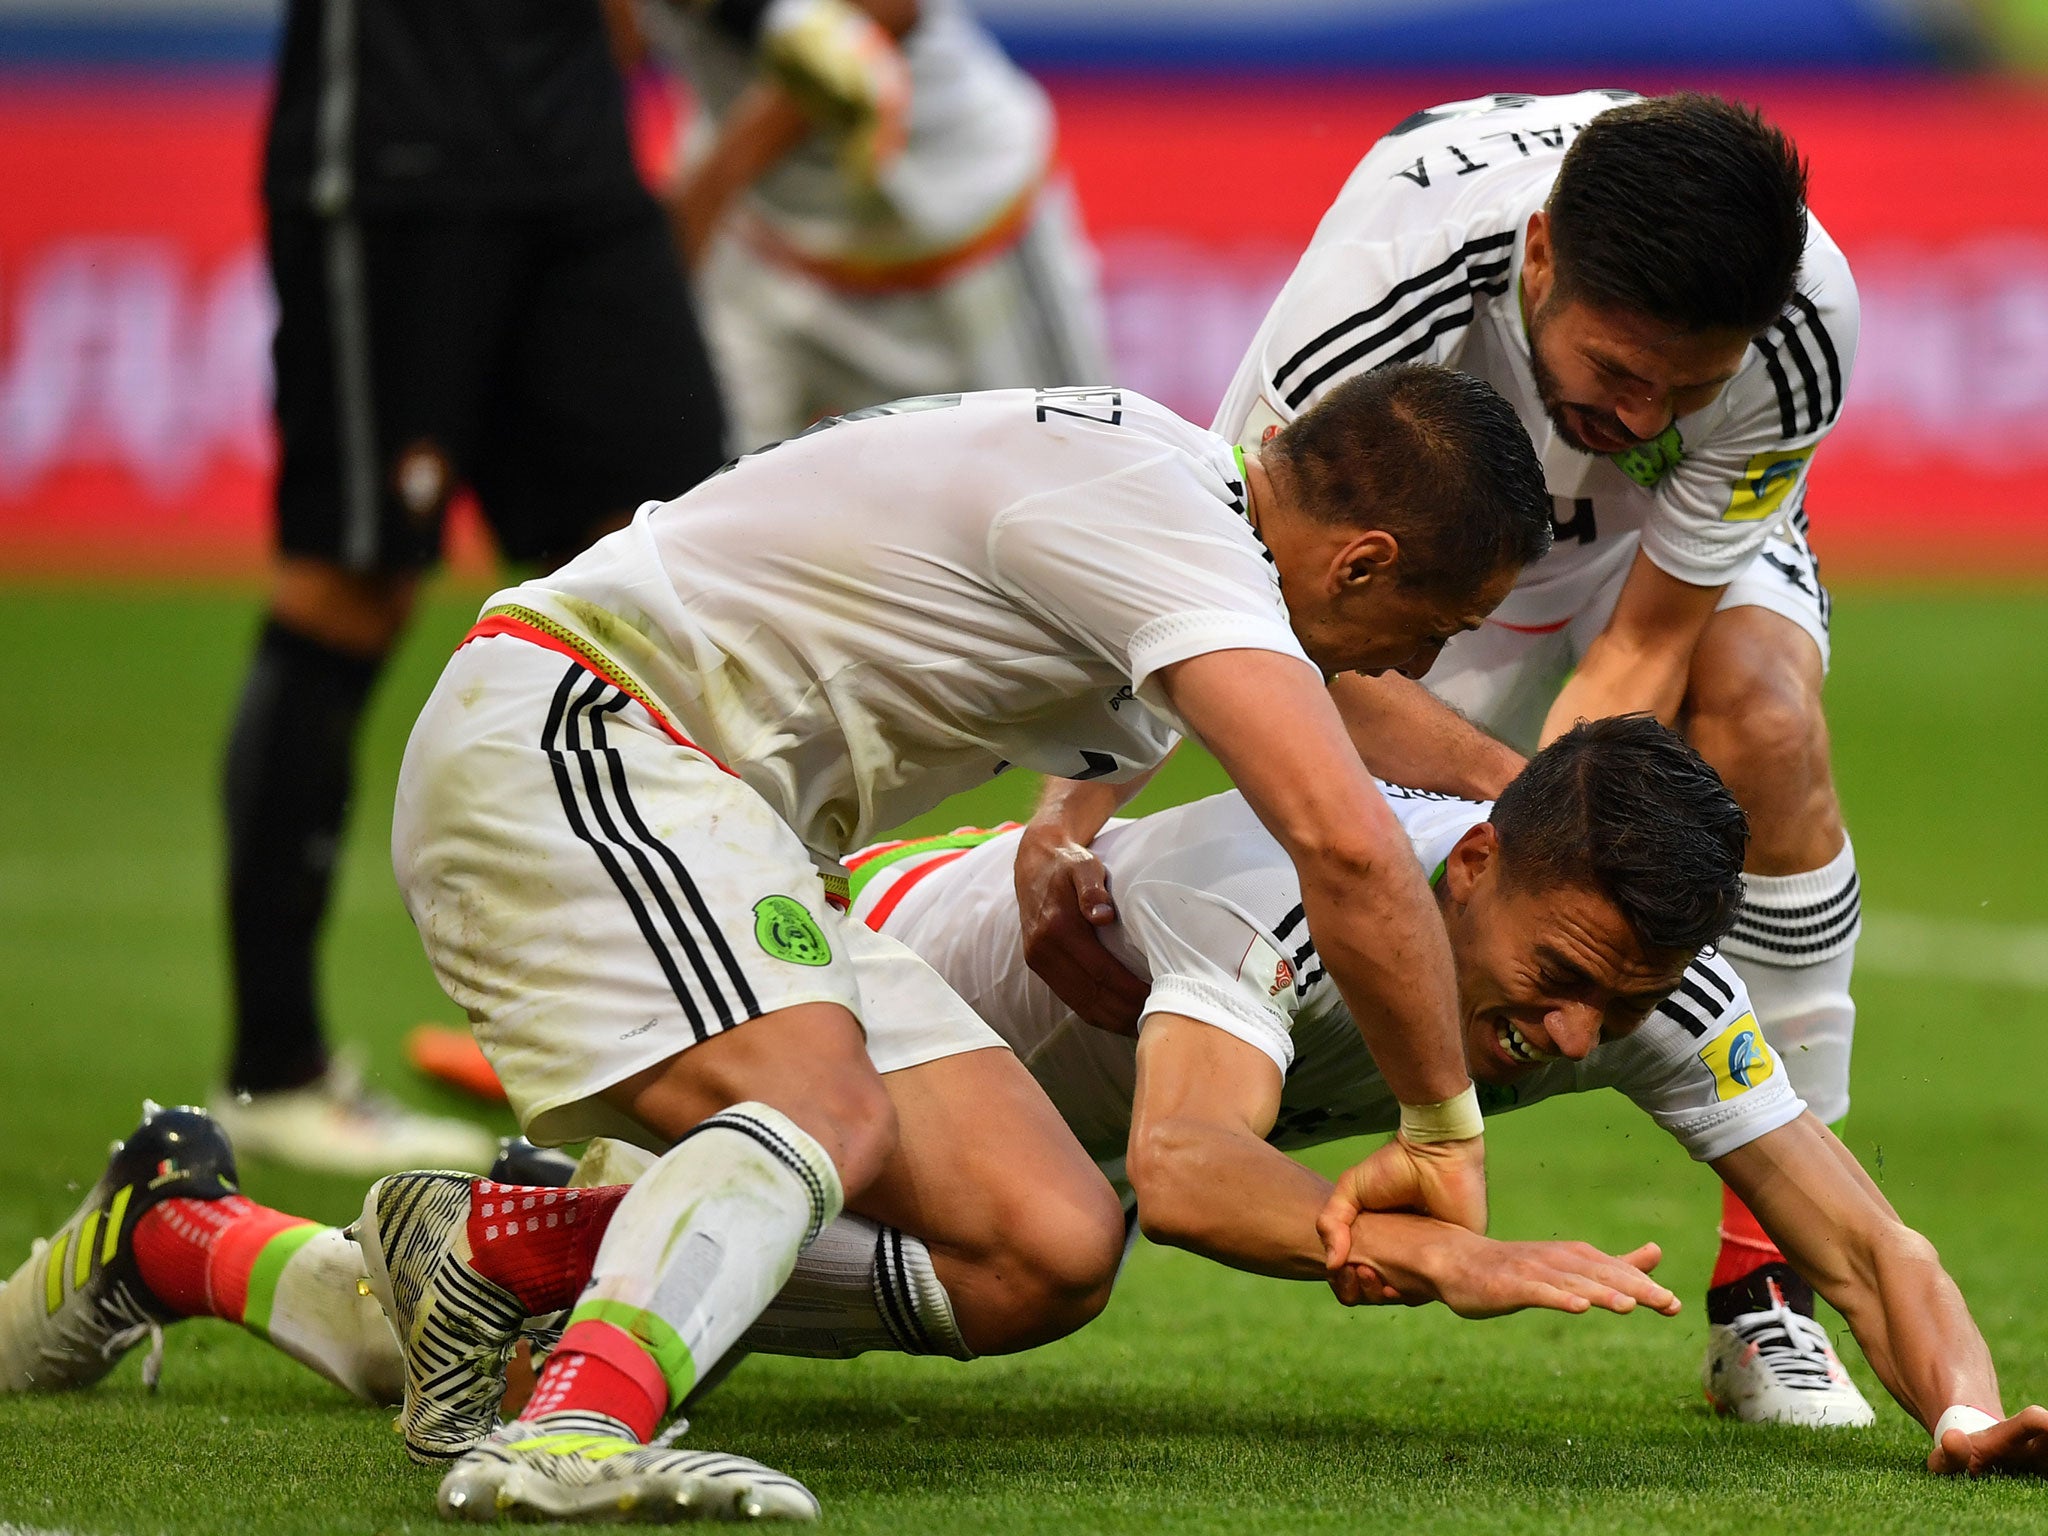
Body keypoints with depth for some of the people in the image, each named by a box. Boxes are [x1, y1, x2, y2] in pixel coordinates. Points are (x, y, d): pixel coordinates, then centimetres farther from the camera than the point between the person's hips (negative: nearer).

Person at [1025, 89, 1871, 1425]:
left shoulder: (1800, 330, -39)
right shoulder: (1403, 248, -44)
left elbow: (1644, 643, -29)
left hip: (1679, 537, 0)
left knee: (1765, 732, -30)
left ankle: (1767, 1291, -23)